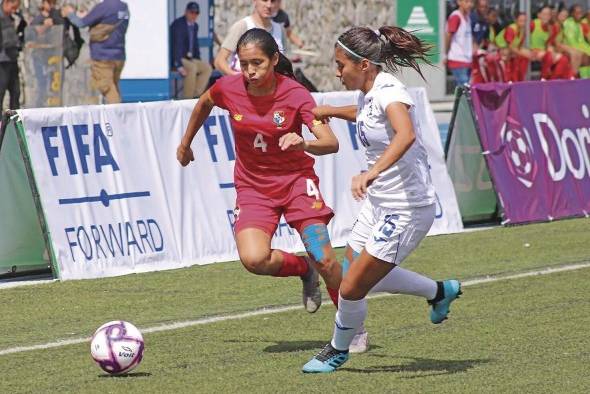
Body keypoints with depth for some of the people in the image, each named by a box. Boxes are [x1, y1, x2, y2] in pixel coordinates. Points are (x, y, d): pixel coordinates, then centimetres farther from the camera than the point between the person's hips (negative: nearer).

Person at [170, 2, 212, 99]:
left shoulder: (195, 26, 11)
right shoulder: (178, 24, -15)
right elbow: (176, 44, -24)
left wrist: (199, 61, 10)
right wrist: (179, 65, -32)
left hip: (189, 59, 9)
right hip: (177, 59, -9)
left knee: (207, 68, -11)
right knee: (192, 68, -33)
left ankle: (195, 96, -15)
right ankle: (187, 99, -28)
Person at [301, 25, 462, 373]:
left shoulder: (389, 91, -24)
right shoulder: (369, 92, 3)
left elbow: (406, 135, -46)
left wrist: (372, 172, -57)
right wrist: (332, 111, 26)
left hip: (407, 209, -10)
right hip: (379, 202, 10)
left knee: (352, 289, -3)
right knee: (357, 273, 20)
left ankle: (338, 351, 25)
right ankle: (439, 292, 37)